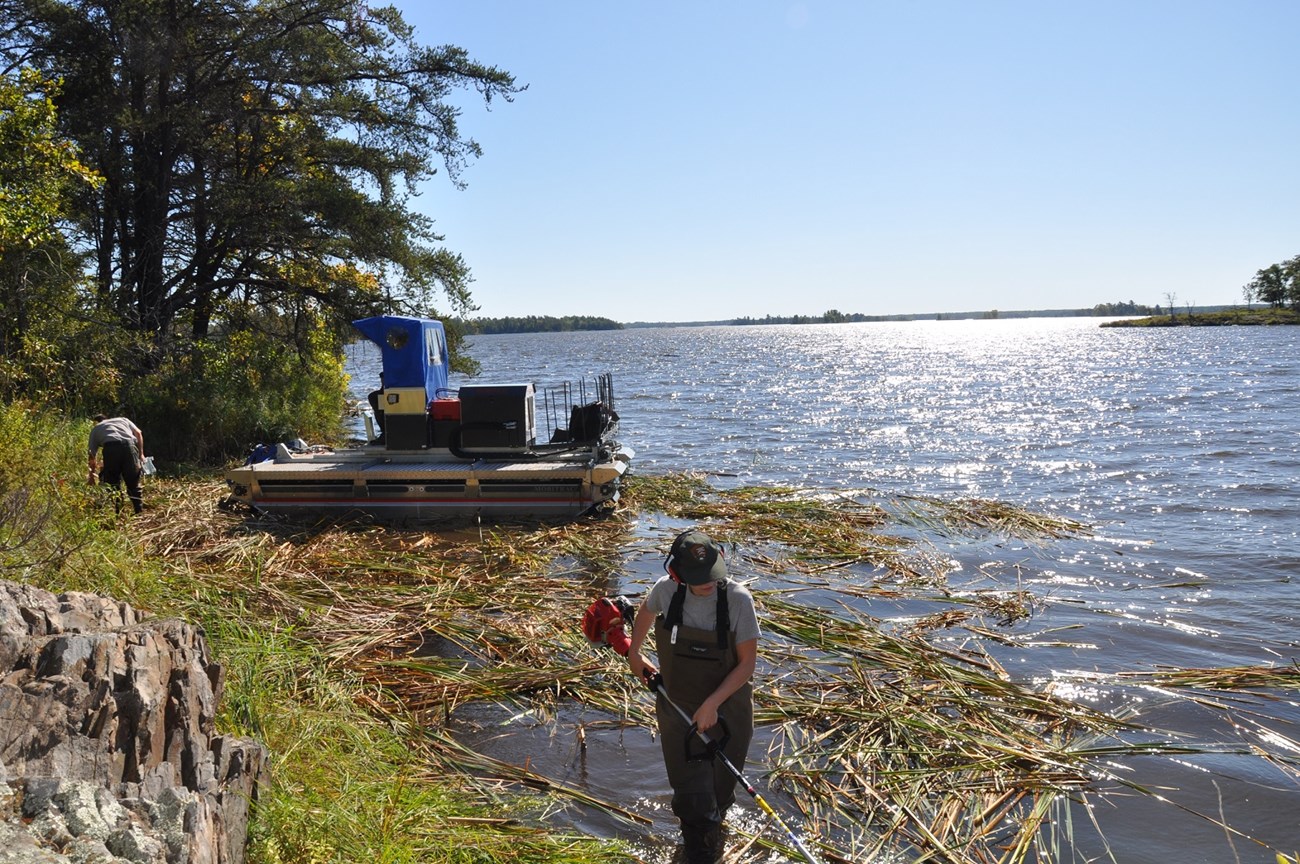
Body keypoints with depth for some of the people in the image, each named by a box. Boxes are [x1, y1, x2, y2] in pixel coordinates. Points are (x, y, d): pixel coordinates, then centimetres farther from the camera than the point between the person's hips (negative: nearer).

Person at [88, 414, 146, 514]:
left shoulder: (95, 429, 32)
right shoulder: (123, 419, 36)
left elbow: (92, 456, 28)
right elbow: (138, 433, 18)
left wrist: (91, 476, 35)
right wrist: (141, 454, 18)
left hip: (111, 447, -1)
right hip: (130, 445, 1)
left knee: (112, 482, 11)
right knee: (133, 483, 10)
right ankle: (139, 511, 7)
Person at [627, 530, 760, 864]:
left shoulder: (738, 599, -22)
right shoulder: (666, 590, -16)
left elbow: (747, 663, -16)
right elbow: (645, 612, 10)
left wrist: (712, 704, -21)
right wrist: (634, 654, 20)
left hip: (727, 708, -1)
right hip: (677, 709, 1)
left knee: (720, 786, 17)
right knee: (690, 792, 4)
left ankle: (712, 820, 51)